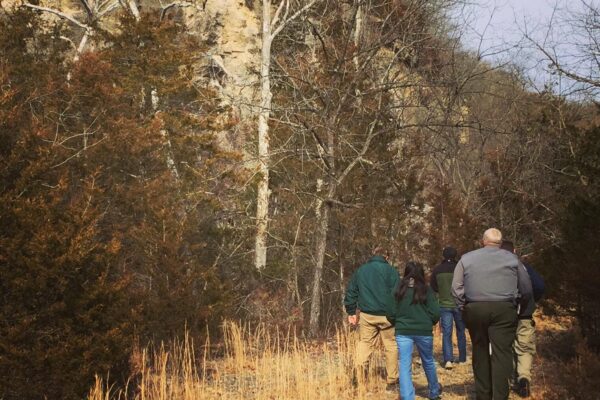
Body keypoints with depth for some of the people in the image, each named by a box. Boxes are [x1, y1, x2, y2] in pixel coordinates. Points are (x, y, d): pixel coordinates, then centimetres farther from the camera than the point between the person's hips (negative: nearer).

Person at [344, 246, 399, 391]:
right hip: (386, 315, -3)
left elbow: (351, 292, 12)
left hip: (366, 315, 3)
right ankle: (392, 382, 6)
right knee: (391, 347, 6)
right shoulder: (391, 271, -2)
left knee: (363, 345, 9)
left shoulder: (360, 270, 10)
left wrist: (351, 312, 17)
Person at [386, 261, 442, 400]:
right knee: (428, 362, 20)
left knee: (405, 365, 1)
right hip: (424, 332, 0)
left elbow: (391, 313, 0)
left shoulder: (399, 290, -1)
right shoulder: (426, 290, -5)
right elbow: (435, 313, -7)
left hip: (403, 333, 0)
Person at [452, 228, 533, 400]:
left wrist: (464, 308, 12)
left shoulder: (467, 258, 9)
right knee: (502, 353, -3)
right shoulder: (512, 259, 9)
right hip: (504, 309, -1)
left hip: (475, 309, 1)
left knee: (480, 352, 12)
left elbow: (456, 287, 5)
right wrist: (519, 309, 21)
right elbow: (526, 289, 10)